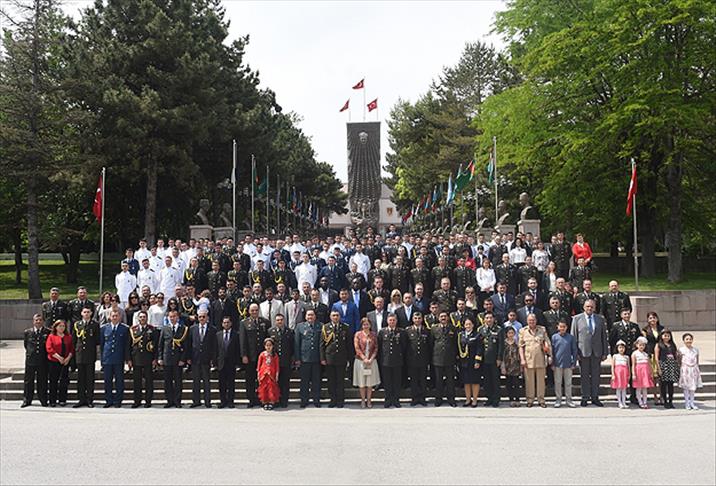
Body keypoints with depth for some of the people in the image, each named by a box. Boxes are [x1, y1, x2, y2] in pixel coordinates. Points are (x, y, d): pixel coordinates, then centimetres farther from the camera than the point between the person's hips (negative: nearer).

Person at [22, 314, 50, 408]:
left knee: (42, 381, 4)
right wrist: (30, 352, 10)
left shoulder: (48, 332, 3)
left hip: (43, 361, -1)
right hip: (30, 360, 1)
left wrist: (45, 354, 5)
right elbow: (25, 344, 16)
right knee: (28, 381, 5)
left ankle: (43, 400, 11)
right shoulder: (27, 332, 7)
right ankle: (27, 400, 13)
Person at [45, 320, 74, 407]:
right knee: (53, 382, 2)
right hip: (54, 362, -2)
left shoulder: (69, 337, 10)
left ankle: (62, 400, 9)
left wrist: (68, 358, -7)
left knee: (64, 382, 1)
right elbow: (49, 348, -7)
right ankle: (53, 401, 9)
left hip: (65, 362, 2)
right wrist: (58, 357, -14)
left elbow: (72, 349, 8)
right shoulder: (51, 336, 2)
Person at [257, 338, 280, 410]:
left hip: (272, 374, 0)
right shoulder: (262, 354, 2)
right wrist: (258, 374, 2)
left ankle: (271, 403, 5)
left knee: (272, 388, -2)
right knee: (263, 388, 3)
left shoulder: (275, 355, 2)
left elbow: (277, 366, 4)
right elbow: (259, 364, 5)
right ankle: (264, 403, 10)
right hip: (263, 374, 0)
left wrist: (277, 375, 0)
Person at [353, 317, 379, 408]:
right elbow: (357, 348, -5)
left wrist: (371, 359, -10)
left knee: (370, 382, 4)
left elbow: (376, 348, 3)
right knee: (361, 382, 4)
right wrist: (364, 359, -13)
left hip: (371, 361, 1)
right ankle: (363, 400, 14)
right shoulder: (358, 334, 1)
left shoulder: (373, 335, 6)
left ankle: (369, 400, 14)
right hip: (360, 361, -1)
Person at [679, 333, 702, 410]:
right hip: (685, 370, -3)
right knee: (686, 387, 2)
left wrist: (698, 370, 11)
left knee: (693, 386, 7)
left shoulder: (696, 350, 7)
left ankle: (692, 402, 15)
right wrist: (679, 371, -5)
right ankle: (687, 403, 9)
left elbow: (697, 361, 13)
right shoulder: (681, 350, -3)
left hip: (694, 370, 3)